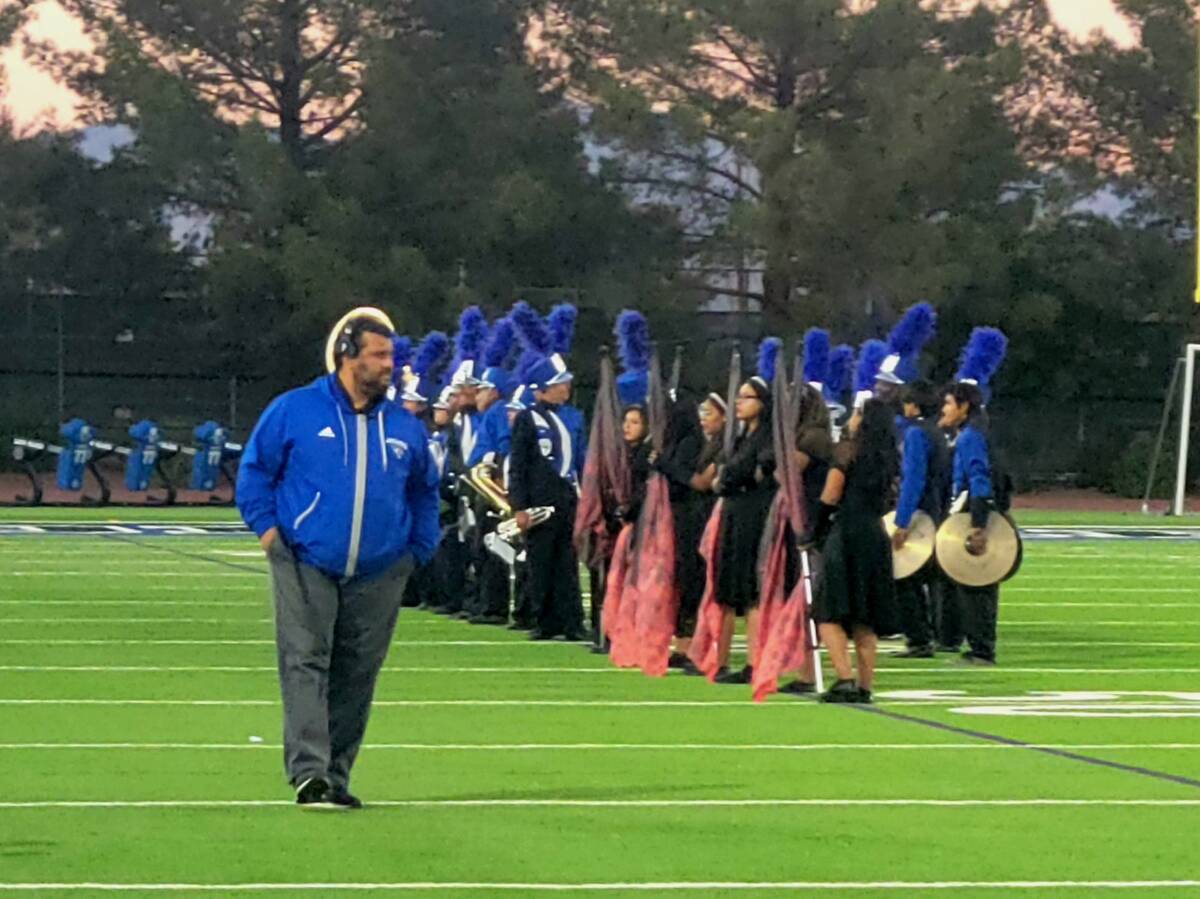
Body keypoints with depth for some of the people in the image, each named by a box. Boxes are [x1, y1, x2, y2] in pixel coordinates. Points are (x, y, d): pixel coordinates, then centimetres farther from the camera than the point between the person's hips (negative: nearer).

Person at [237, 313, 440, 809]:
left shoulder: (404, 426, 10)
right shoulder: (294, 410, -1)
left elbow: (424, 490, 22)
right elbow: (255, 469, 6)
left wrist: (420, 547, 11)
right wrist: (266, 526, -5)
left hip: (378, 576, 4)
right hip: (306, 567, -4)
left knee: (356, 675, 6)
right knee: (305, 663, -12)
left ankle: (336, 777, 13)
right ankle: (308, 771, -17)